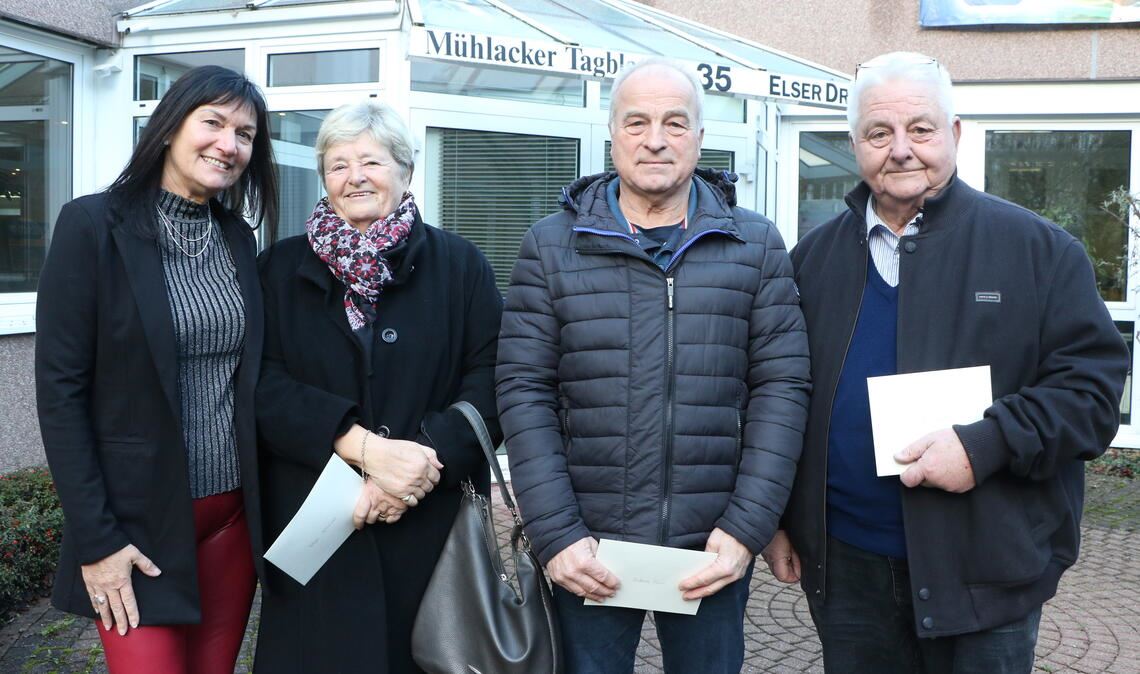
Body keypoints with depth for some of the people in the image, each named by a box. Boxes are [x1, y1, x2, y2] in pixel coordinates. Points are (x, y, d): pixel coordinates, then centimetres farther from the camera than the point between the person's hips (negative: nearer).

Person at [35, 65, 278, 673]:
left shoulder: (238, 237, 6)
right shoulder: (92, 225, -9)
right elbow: (60, 389, -11)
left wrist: (261, 500, 5)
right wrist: (95, 539, -13)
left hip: (233, 513, 5)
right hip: (138, 519, -5)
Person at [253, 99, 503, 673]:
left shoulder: (459, 264, 4)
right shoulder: (283, 269, 7)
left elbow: (490, 379, -2)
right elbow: (266, 384, -4)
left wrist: (426, 457, -17)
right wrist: (366, 448, -17)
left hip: (429, 525, 0)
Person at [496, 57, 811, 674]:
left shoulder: (756, 246, 4)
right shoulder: (551, 247, 2)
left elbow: (781, 387, -1)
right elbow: (524, 393, -3)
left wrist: (747, 529, -9)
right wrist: (556, 535, -11)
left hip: (713, 551, 1)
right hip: (587, 551, 0)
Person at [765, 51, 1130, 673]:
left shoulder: (1036, 248, -2)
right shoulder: (815, 257, 8)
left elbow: (1093, 382, -6)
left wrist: (987, 445, -20)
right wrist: (774, 520, 9)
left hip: (983, 572, -2)